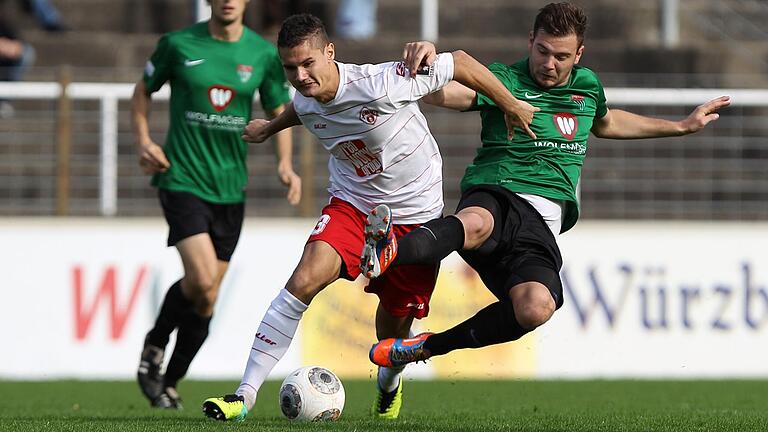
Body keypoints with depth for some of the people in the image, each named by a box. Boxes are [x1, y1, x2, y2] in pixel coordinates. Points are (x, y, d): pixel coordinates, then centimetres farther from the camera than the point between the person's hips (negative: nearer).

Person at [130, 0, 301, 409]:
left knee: (207, 297, 7)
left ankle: (169, 382, 23)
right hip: (182, 179, -4)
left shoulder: (263, 53, 2)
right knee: (202, 280, -20)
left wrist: (285, 164, -3)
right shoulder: (178, 45, -4)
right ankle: (154, 345, 6)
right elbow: (143, 90, 11)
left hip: (230, 187, 4)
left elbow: (279, 111, 13)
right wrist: (143, 140, -4)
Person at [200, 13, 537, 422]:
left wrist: (510, 105, -9)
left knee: (394, 325, 8)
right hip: (351, 205, 3)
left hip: (414, 215, -3)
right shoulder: (305, 104, -10)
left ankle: (388, 384, 48)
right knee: (305, 279, -23)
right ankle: (244, 396, -22)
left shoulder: (381, 85, -28)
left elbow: (459, 62, -17)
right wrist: (269, 128, 37)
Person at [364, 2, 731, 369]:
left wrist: (681, 126, 50)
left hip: (542, 221, 4)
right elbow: (442, 93, -16)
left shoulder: (587, 85, 21)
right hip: (494, 198, -4)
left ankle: (429, 346, -16)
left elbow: (605, 123, 46)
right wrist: (426, 61, -39)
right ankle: (389, 253, -76)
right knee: (474, 225, -45)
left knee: (535, 308, -30)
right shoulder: (505, 81, 2)